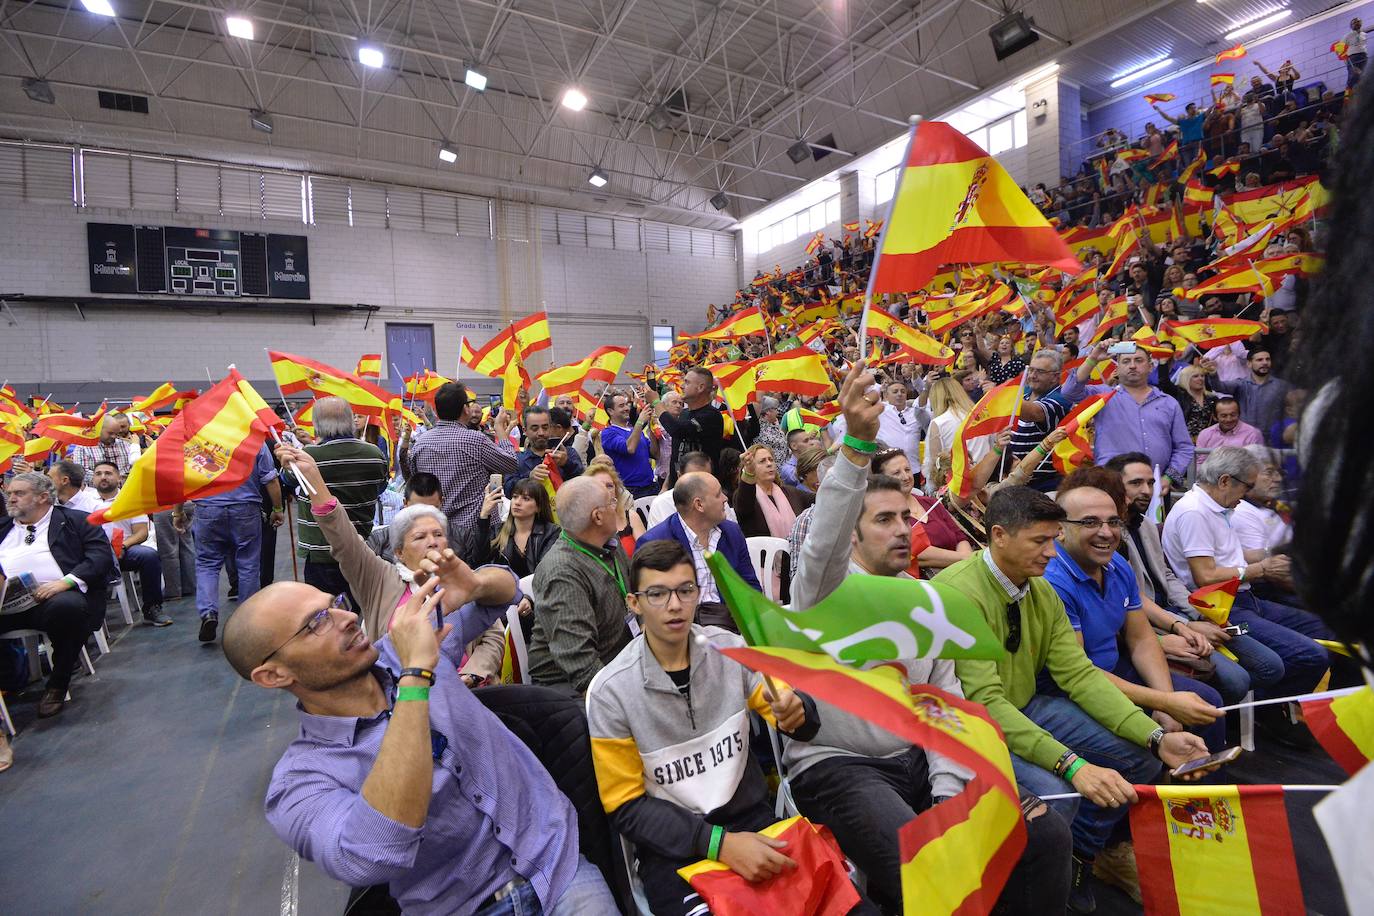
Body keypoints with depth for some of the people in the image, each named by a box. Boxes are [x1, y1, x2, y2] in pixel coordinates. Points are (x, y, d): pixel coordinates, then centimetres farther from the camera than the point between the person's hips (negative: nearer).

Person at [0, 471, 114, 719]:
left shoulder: (75, 521, 14)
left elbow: (101, 555, 1)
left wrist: (65, 581, -14)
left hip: (56, 596, -3)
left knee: (66, 606, -37)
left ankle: (57, 685, -15)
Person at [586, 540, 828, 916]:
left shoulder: (731, 649, -5)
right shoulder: (610, 691, -11)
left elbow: (801, 724, 3)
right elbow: (626, 808, -6)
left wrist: (797, 711, -22)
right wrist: (719, 842, -18)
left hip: (752, 817, 3)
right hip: (672, 844, -2)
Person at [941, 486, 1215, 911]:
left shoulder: (1042, 591, 0)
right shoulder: (957, 593, -28)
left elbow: (1079, 673, -1)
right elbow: (984, 702, -31)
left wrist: (1157, 737, -13)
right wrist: (1071, 765, -36)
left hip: (1027, 707, 8)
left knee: (1140, 756, 2)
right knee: (1052, 793, -30)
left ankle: (1084, 851, 25)